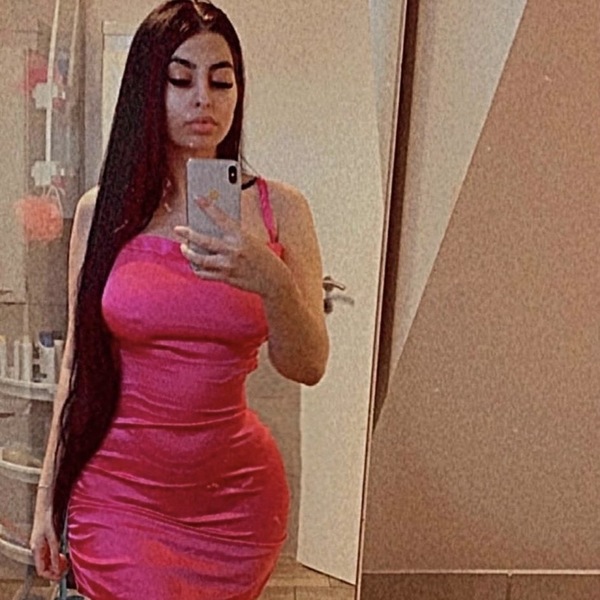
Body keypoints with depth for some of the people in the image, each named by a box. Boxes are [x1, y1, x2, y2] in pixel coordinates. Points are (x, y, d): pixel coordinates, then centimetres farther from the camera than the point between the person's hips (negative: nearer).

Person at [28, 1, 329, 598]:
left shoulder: (278, 208, -3)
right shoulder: (101, 211, -2)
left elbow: (308, 367, -8)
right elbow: (77, 362, 4)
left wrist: (272, 281, -27)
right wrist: (47, 497, 7)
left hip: (234, 497, 1)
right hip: (116, 492, 0)